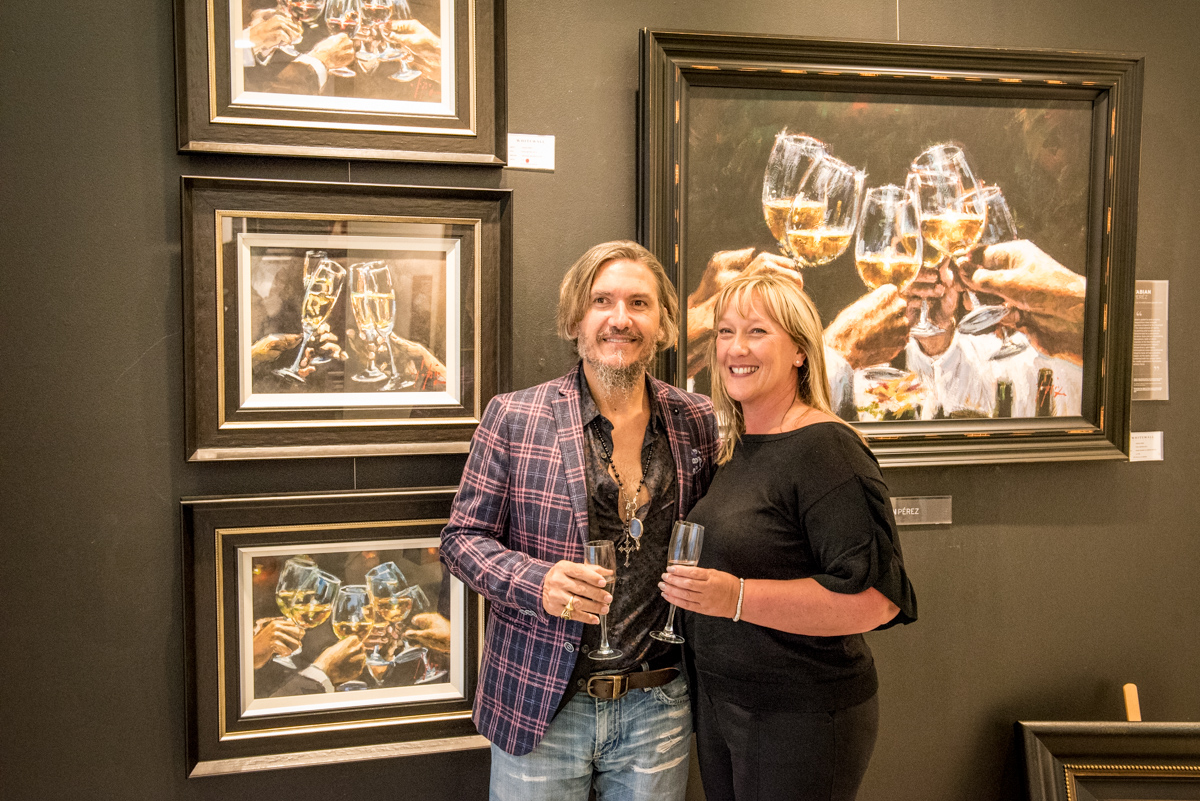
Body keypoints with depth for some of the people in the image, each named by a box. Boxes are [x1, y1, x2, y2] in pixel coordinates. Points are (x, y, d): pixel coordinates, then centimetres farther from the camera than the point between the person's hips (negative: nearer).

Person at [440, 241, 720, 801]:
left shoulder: (698, 423, 1)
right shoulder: (514, 417, -6)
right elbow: (463, 538, -3)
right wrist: (537, 582, -20)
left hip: (657, 708, 2)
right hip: (540, 705, -2)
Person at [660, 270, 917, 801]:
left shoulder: (825, 449, -18)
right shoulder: (735, 448, 7)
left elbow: (876, 598, -25)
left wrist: (737, 597, -30)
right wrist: (696, 589, 5)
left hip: (801, 717, -7)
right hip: (717, 699, 8)